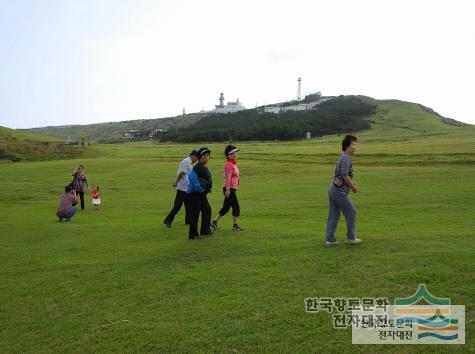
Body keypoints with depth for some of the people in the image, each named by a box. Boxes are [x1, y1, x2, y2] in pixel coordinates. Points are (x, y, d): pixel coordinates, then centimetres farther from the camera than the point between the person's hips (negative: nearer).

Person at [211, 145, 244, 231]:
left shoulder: (233, 164, 17)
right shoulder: (229, 164, -14)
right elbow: (228, 178, -21)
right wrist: (228, 189, -26)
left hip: (231, 189, 10)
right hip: (230, 189, -10)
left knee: (226, 208, 13)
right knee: (236, 207, -1)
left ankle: (214, 222, 17)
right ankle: (235, 225, 9)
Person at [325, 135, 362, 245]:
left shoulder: (342, 158, 17)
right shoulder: (346, 158, -13)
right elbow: (344, 175, -22)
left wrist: (352, 182, 16)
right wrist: (353, 186, -10)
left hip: (332, 190, 9)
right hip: (339, 191, -9)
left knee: (333, 215, 9)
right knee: (351, 213, 4)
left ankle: (330, 239, 11)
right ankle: (351, 237, 12)